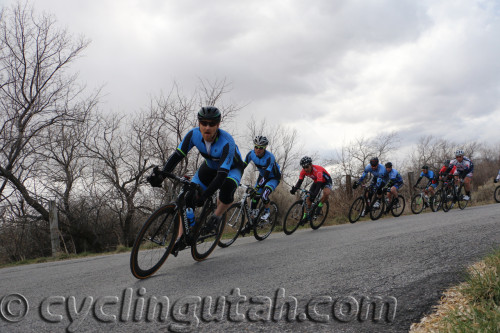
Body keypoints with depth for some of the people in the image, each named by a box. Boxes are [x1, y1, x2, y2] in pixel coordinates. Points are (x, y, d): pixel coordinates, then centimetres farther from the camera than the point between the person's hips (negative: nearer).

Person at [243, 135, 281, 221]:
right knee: (254, 196, -6)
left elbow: (266, 175, -39)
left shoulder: (269, 157, -34)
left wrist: (257, 187, -47)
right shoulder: (251, 154, -18)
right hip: (262, 175, 5)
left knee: (264, 195, -26)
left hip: (274, 177, -5)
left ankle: (267, 211, 1)